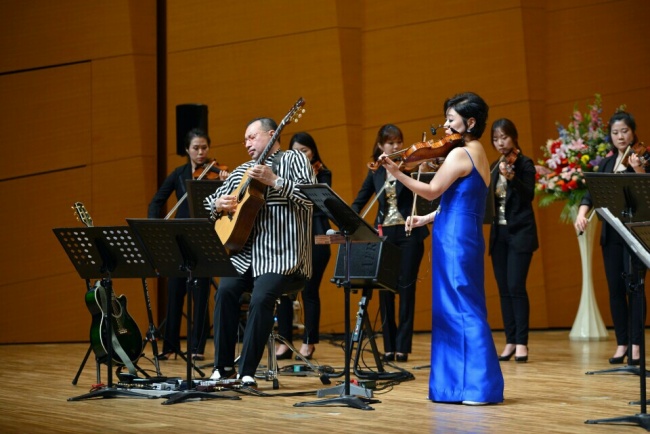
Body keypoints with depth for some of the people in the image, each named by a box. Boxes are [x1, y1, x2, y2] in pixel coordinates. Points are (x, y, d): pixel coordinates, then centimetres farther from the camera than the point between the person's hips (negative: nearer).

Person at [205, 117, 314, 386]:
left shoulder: (294, 159, 4)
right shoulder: (242, 172, 22)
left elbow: (310, 196, -12)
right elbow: (211, 202, 25)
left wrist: (274, 180, -18)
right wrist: (219, 206, 2)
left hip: (282, 257, -5)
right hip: (246, 255, 5)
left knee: (262, 296, -29)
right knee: (226, 289, -22)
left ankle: (247, 372, -22)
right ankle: (224, 367, -14)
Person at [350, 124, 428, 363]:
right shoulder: (375, 172, 10)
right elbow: (359, 202, 16)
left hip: (408, 234, -4)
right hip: (384, 235, 4)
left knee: (406, 289, -2)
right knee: (385, 290, 3)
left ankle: (402, 346, 1)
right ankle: (389, 347, 9)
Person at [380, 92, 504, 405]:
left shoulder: (460, 154, -13)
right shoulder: (479, 155, 16)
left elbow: (432, 191, -16)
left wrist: (396, 172, -17)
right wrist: (427, 218, 15)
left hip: (455, 241, -9)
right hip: (467, 238, 9)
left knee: (463, 309, -7)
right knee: (457, 309, 11)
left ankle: (482, 385, -6)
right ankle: (459, 382, 15)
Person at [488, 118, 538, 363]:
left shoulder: (524, 164, -5)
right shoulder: (494, 167, 14)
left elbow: (529, 195, -19)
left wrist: (512, 177, -32)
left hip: (520, 233, -6)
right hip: (498, 233, 6)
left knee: (516, 286, -13)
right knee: (504, 289, 5)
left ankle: (522, 343, -10)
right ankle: (510, 341, 9)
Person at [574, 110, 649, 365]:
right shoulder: (607, 163, 12)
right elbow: (592, 191, 5)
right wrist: (582, 213, -13)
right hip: (611, 233, 5)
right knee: (615, 288, 6)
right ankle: (621, 343, 14)